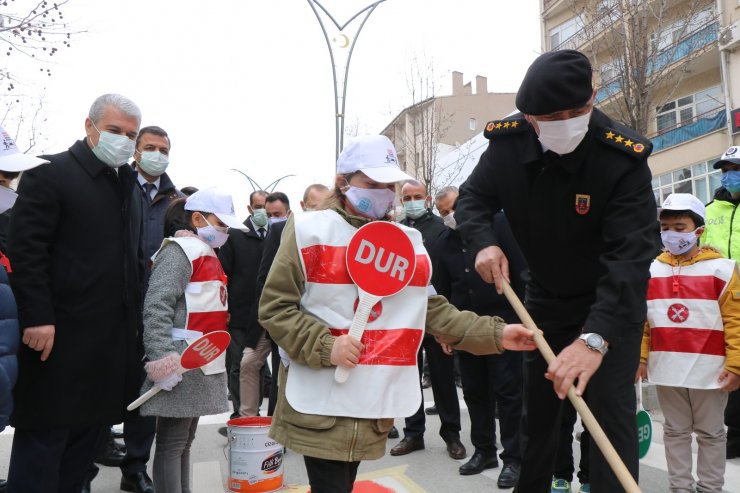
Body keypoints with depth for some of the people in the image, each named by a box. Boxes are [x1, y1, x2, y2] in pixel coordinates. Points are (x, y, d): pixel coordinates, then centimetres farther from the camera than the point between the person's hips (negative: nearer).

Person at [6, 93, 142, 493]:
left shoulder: (127, 182, 13)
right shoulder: (50, 174, -7)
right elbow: (26, 251, -13)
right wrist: (37, 317, -19)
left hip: (112, 336, 7)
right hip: (60, 334, -7)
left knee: (89, 432, 16)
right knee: (45, 433, 4)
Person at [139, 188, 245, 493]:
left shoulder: (206, 254, 17)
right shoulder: (180, 251, -12)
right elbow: (156, 308, -21)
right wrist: (163, 361, -25)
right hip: (182, 364, -9)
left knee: (184, 442, 17)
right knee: (171, 444, 0)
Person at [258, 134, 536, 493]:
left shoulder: (409, 241, 8)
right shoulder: (309, 231, -6)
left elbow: (434, 311, 11)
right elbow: (274, 307, -6)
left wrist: (494, 334, 0)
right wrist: (325, 346, -19)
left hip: (376, 405, 5)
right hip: (320, 405, -4)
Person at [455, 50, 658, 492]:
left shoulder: (623, 156, -28)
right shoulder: (507, 141, -15)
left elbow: (631, 254, -35)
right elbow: (472, 199, -2)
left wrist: (595, 337, -47)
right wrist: (484, 242, -24)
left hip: (612, 305, -4)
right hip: (545, 297, 4)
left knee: (610, 414, -9)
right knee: (537, 410, 16)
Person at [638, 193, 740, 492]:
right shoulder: (650, 271, 2)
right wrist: (639, 358, 2)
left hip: (709, 368, -2)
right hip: (667, 368, 3)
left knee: (710, 433, 13)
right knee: (675, 431, 14)